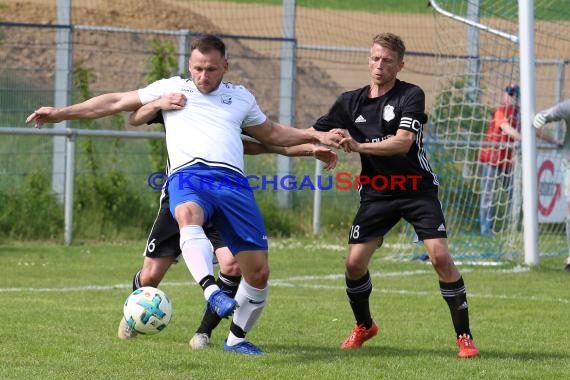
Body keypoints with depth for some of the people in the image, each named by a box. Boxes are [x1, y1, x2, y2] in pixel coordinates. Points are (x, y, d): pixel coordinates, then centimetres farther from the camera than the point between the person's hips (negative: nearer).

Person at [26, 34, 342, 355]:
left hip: (232, 180, 3)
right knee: (189, 214, -42)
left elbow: (272, 133, 40)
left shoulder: (241, 97, 27)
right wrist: (62, 113, 20)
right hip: (188, 174, -3)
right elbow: (115, 102, 24)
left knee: (259, 271, -6)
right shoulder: (171, 88, 22)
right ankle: (212, 291, -59)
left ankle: (237, 338, 15)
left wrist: (314, 135, 28)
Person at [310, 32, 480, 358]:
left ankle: (464, 335, -6)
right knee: (354, 263, -5)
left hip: (417, 189, -4)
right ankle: (364, 326, 23)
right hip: (376, 193, 4)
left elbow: (403, 141, -23)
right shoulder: (350, 102, 5)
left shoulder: (411, 96, -10)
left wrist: (359, 146, -32)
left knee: (440, 257, -17)